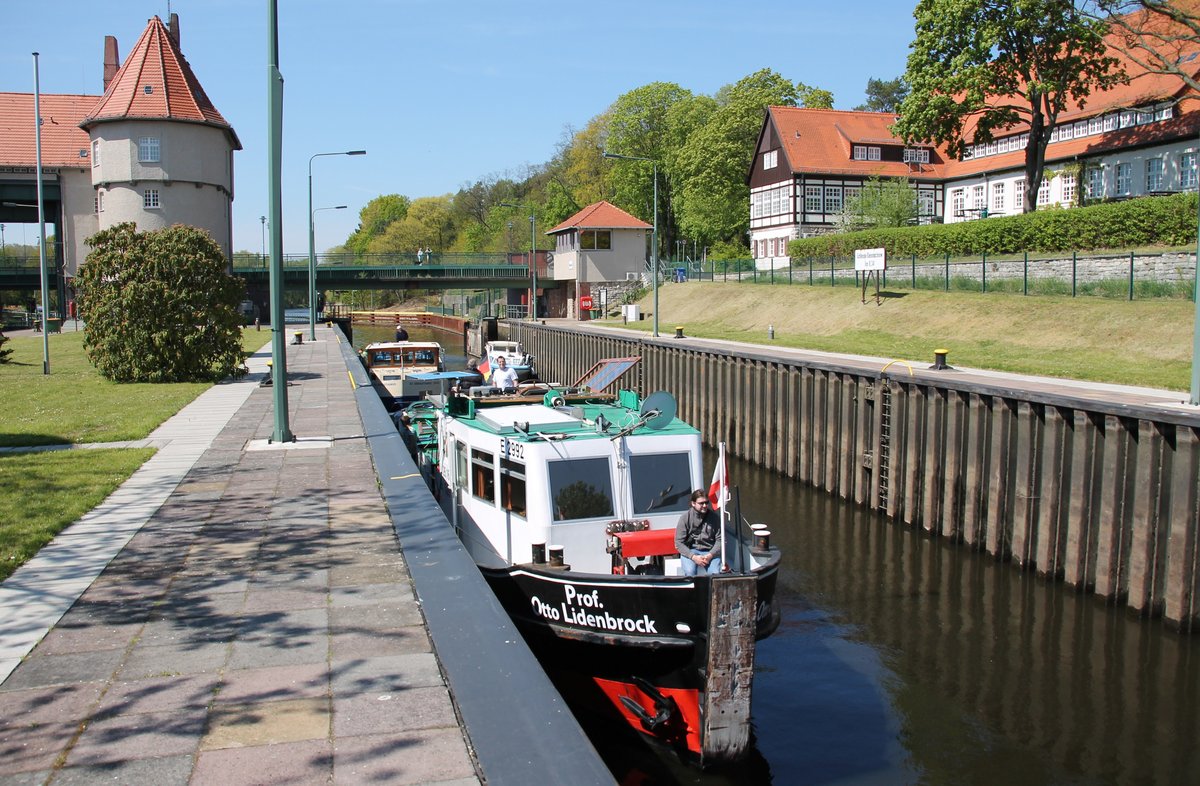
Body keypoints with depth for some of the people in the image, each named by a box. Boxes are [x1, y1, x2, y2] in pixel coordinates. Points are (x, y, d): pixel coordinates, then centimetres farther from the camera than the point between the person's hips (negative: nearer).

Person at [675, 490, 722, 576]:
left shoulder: (714, 517, 2)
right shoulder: (685, 517, -2)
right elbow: (679, 543, -4)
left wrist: (710, 555, -15)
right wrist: (693, 557, -17)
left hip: (710, 552, 1)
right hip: (690, 551, -1)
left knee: (716, 574, -26)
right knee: (690, 572, -30)